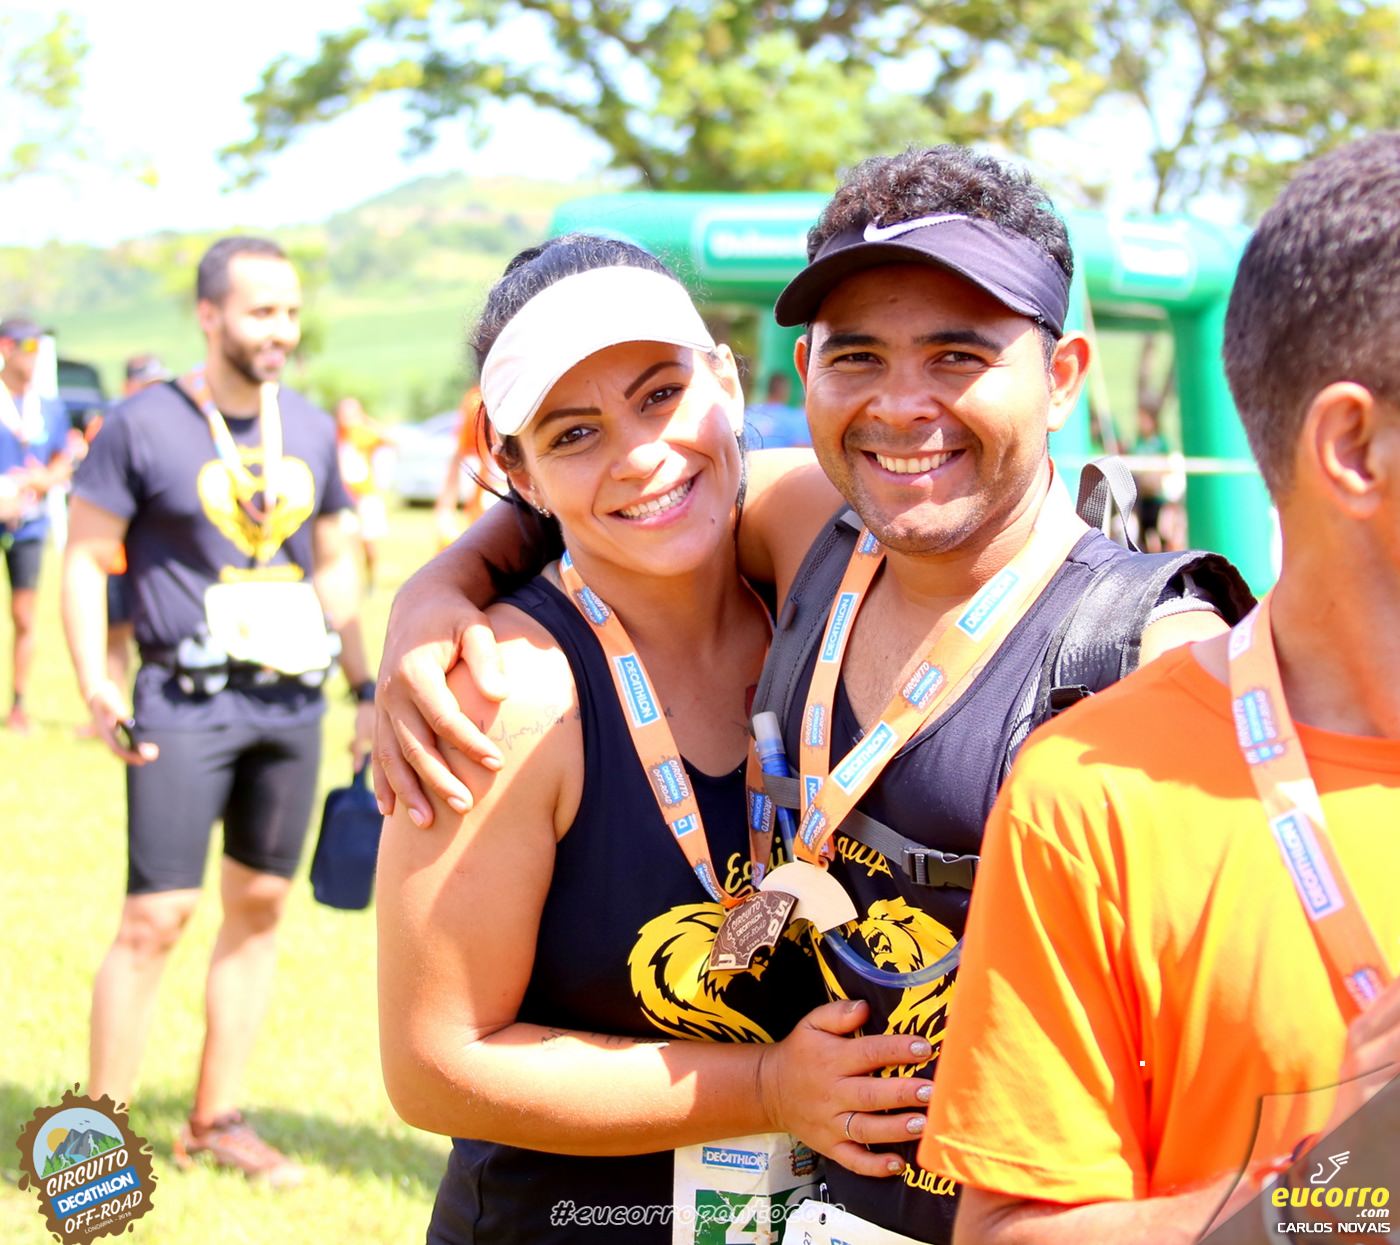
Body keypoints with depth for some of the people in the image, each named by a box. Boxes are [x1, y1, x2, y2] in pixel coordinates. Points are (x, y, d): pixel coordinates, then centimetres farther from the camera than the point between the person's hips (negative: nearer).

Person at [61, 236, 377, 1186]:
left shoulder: (311, 430, 10)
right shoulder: (143, 426, -5)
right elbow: (86, 561, -4)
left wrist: (367, 686, 17)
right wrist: (96, 688, -16)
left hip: (293, 703, 5)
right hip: (187, 702, -5)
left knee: (260, 908, 9)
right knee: (158, 918, -8)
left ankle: (217, 1118, 21)